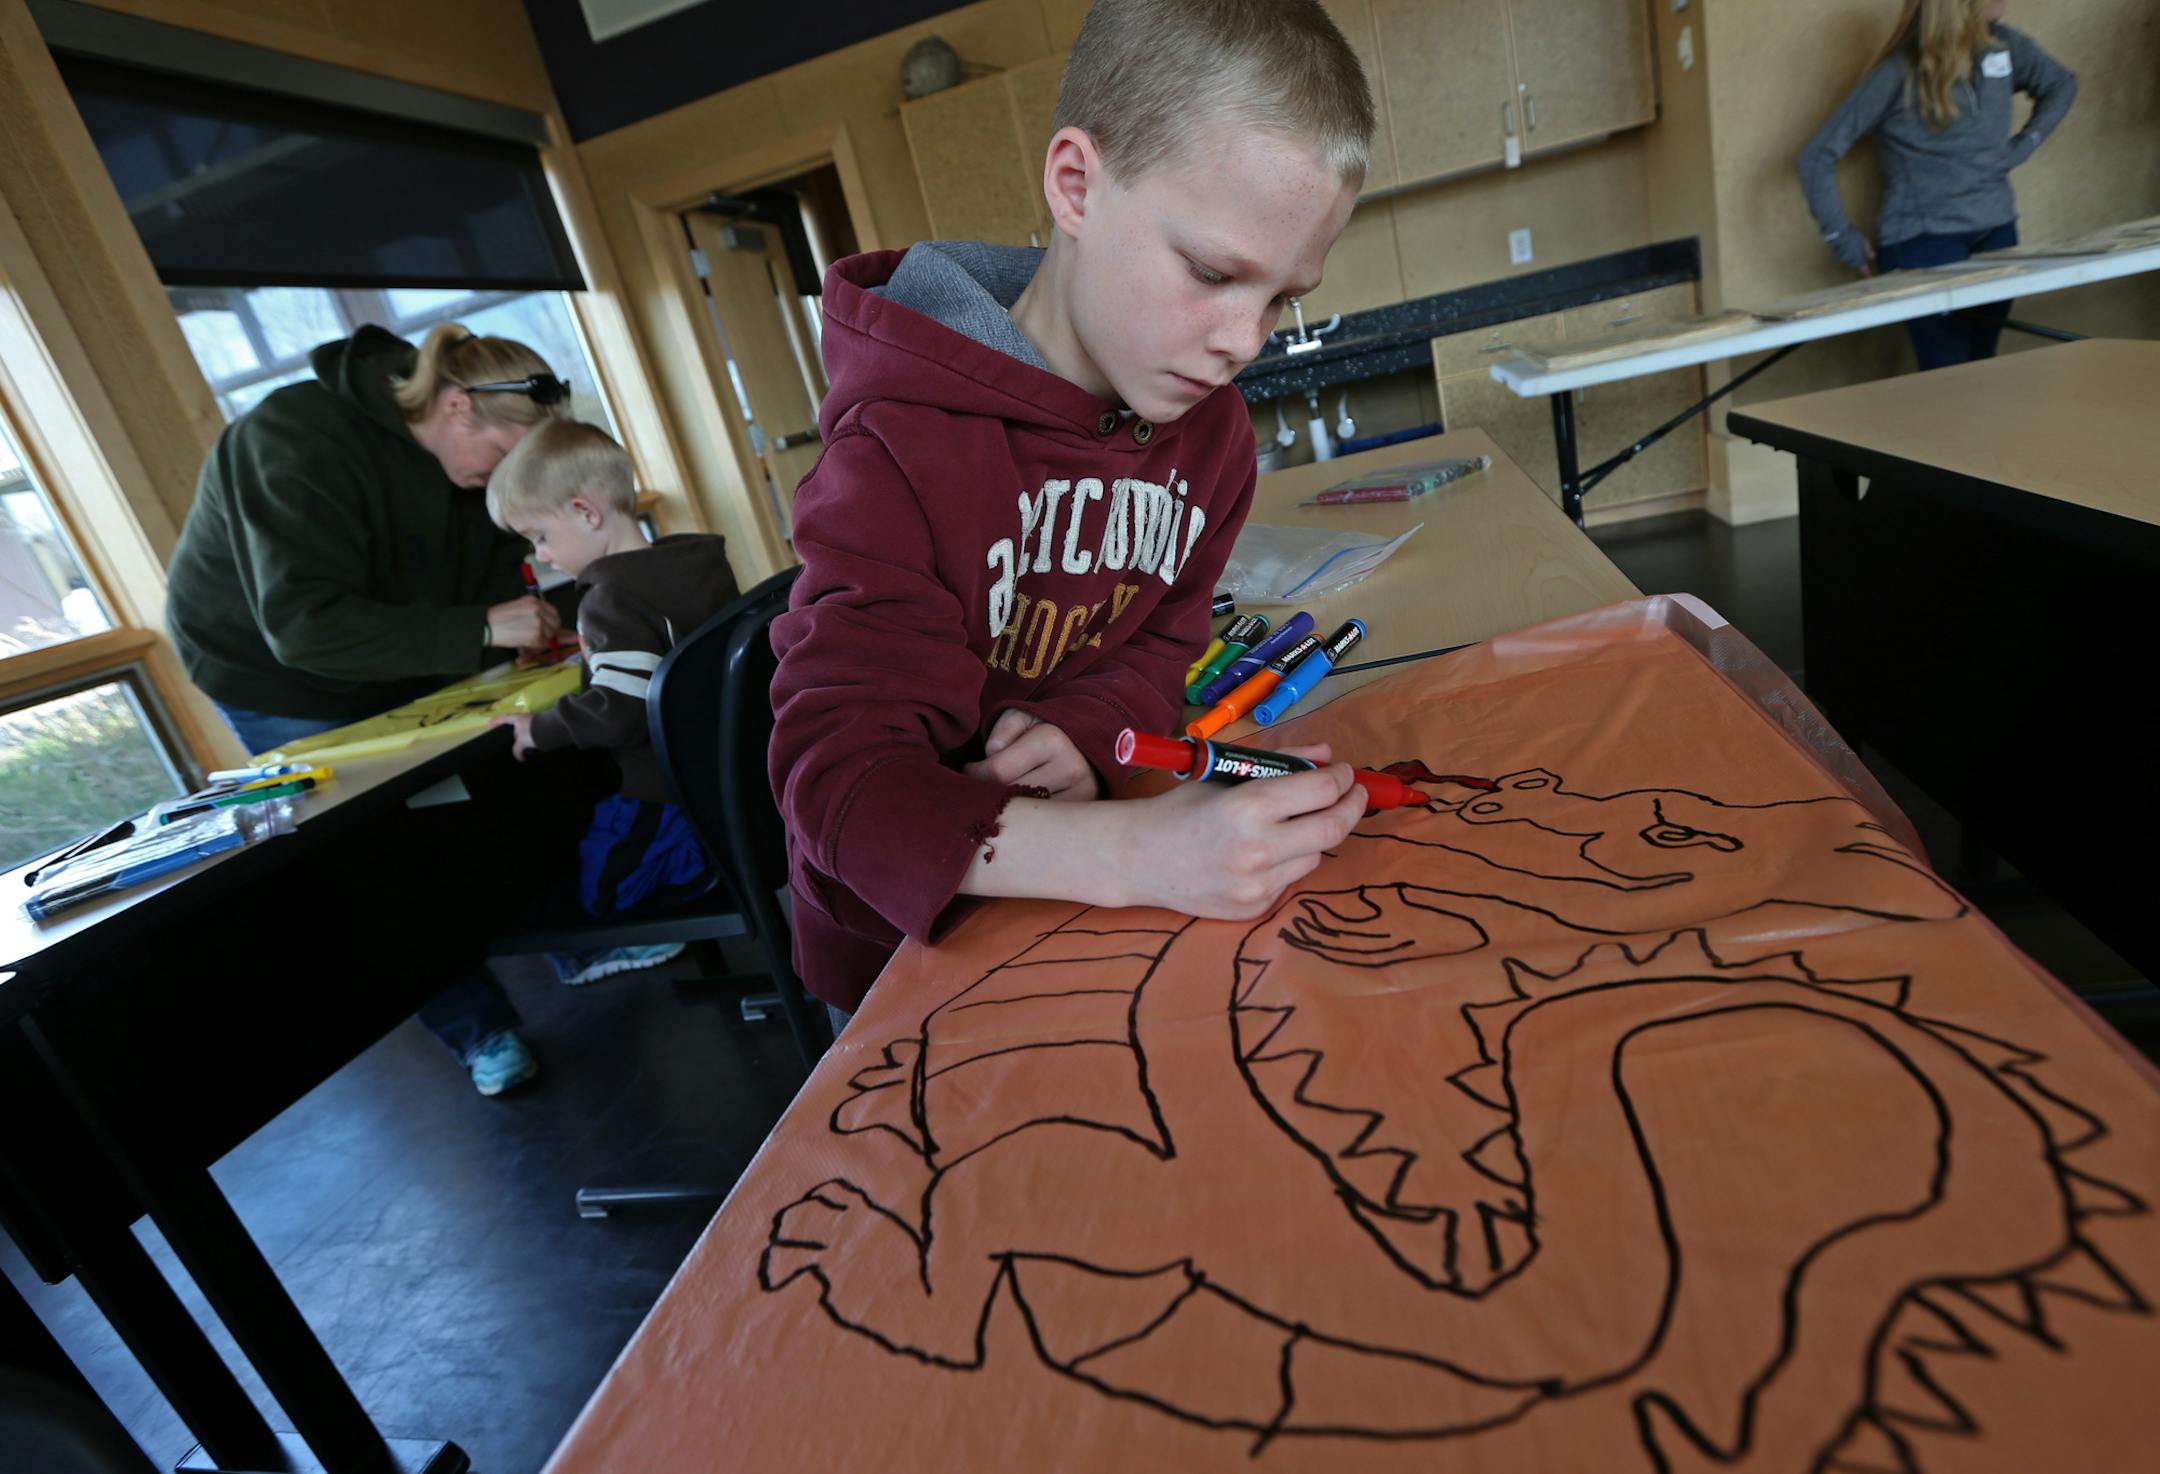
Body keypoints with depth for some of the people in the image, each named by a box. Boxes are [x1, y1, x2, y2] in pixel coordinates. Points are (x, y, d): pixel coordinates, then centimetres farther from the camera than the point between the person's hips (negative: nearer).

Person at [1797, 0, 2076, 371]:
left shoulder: (2002, 44, 6)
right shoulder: (1899, 73, -11)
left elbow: (2060, 84, 24)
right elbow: (1816, 158, -11)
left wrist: (2023, 146, 9)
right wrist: (1841, 236, -13)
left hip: (1996, 232, 6)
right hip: (1923, 242, -6)